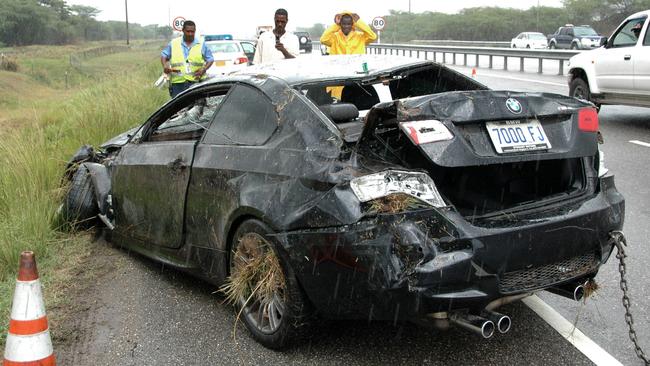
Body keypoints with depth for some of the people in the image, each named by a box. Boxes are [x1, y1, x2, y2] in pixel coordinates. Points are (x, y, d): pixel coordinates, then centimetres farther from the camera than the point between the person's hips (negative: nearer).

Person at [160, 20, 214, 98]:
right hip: (177, 82, 1)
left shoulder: (201, 44, 10)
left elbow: (210, 59, 12)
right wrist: (165, 66, -2)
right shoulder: (173, 43, 13)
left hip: (196, 81, -1)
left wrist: (203, 70, -7)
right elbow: (163, 55, 20)